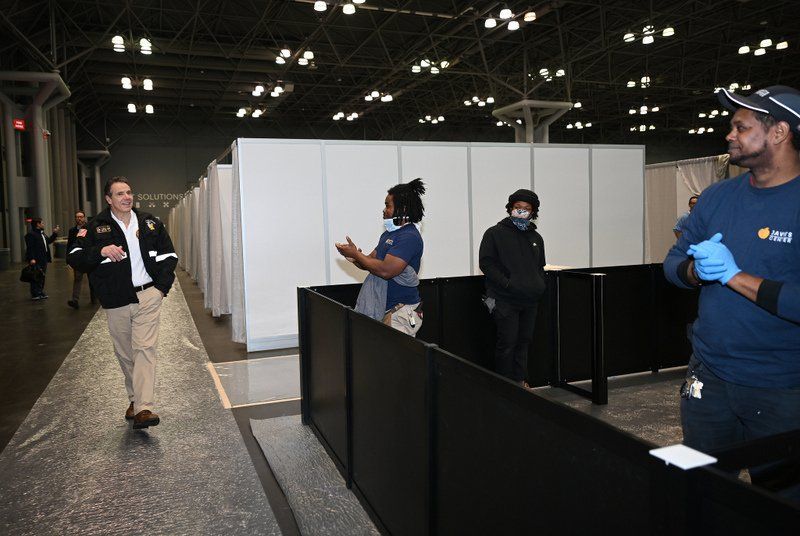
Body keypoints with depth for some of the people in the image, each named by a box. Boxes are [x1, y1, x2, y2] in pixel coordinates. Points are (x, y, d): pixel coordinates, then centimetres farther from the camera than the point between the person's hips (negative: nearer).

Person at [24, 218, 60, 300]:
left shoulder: (42, 234, 17)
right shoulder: (31, 235, -13)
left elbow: (49, 241, 30)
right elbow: (30, 248, -19)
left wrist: (55, 233, 22)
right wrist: (31, 258, -26)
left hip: (43, 259, 10)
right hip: (36, 260, -10)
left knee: (42, 277, 15)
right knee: (36, 277, -4)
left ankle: (40, 292, 24)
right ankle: (34, 294, 1)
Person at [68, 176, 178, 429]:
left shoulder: (149, 223, 7)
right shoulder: (96, 227, 2)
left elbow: (169, 256, 14)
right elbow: (74, 258, -2)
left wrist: (162, 286, 3)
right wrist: (100, 252, -20)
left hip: (148, 296, -1)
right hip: (116, 301, 1)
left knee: (144, 348, -11)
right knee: (124, 353, 11)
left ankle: (143, 408, -16)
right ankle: (135, 398, 29)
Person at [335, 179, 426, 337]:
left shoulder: (410, 237, -16)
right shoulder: (389, 234, 15)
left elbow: (385, 270, -25)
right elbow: (371, 262, 17)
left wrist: (356, 254, -14)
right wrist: (354, 257, -6)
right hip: (384, 309, 9)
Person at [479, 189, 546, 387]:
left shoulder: (536, 238, 17)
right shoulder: (495, 233, -2)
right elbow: (486, 263, -8)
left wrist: (541, 285, 8)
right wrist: (508, 283, -16)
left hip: (530, 301, 6)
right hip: (505, 300, -6)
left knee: (524, 341, 10)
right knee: (507, 343, -6)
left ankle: (520, 380, 21)